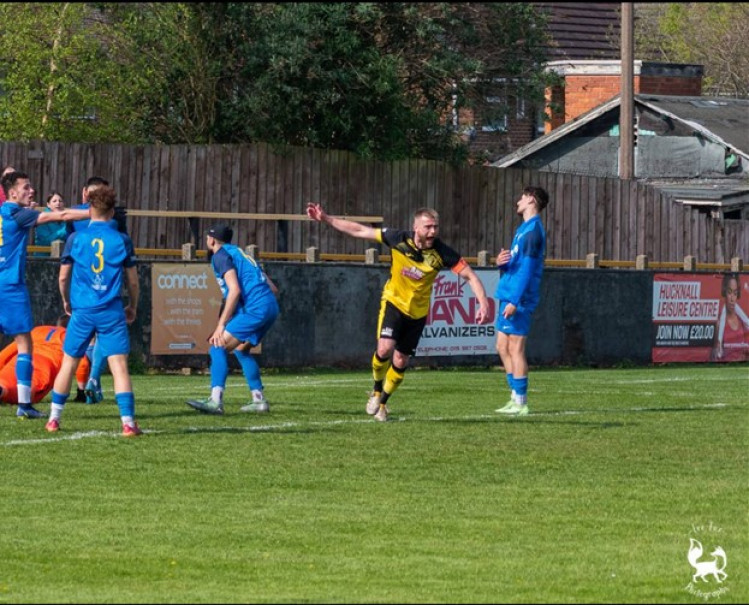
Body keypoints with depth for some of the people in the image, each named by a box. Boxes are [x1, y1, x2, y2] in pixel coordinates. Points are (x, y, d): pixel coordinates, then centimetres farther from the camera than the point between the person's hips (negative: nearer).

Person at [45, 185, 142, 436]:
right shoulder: (122, 240, 0)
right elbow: (133, 281, 5)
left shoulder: (76, 239, 1)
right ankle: (128, 422, -12)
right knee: (119, 366, -4)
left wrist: (66, 301, 24)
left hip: (82, 311, 1)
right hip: (112, 312, -1)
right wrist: (132, 307, 21)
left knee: (68, 364, 13)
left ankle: (54, 419, 19)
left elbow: (63, 277, 6)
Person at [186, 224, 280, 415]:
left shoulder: (220, 256, 0)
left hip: (255, 308, -9)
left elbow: (235, 290, -14)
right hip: (271, 307, 9)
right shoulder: (238, 253, 27)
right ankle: (259, 400, 20)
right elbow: (273, 289, 24)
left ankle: (215, 401, -19)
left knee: (218, 347, -7)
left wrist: (221, 324, -14)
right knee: (241, 349, 24)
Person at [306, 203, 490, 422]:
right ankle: (377, 391, 7)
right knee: (385, 348, -22)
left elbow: (470, 275, -14)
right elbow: (360, 231, -9)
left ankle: (382, 403, 30)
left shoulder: (441, 252, -19)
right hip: (394, 302, -1)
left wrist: (483, 303, -27)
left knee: (400, 361, 5)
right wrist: (325, 219, -8)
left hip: (418, 311, 1)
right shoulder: (399, 240, -18)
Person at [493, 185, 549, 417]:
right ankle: (516, 397, 17)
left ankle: (520, 402, -3)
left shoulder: (533, 230, -13)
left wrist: (514, 301, -22)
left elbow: (527, 268, -19)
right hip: (508, 296, 10)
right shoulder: (524, 229, 18)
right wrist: (501, 263, -1)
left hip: (518, 298, -10)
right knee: (503, 348, 13)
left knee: (515, 348, -7)